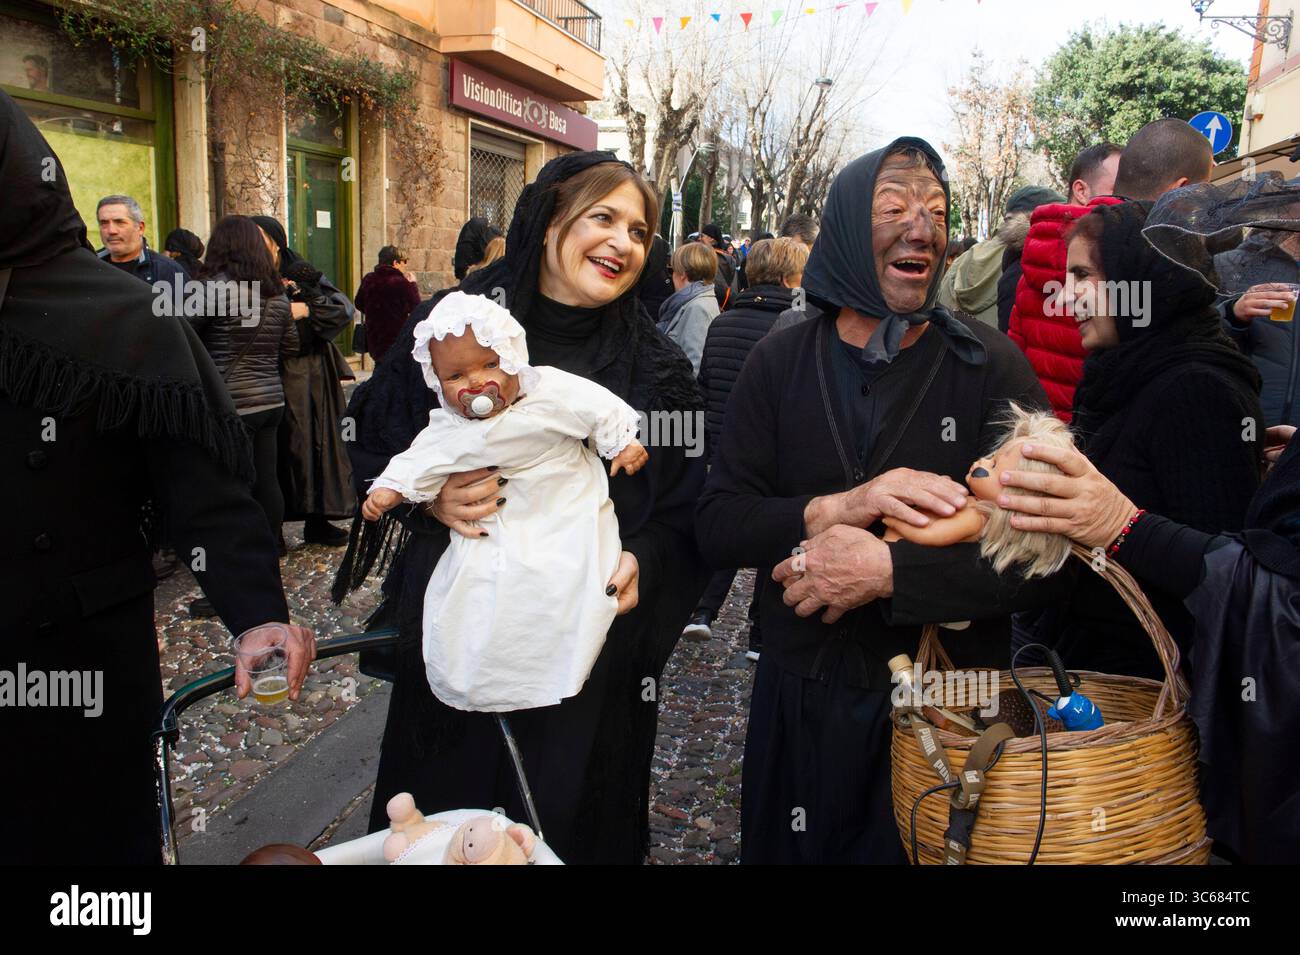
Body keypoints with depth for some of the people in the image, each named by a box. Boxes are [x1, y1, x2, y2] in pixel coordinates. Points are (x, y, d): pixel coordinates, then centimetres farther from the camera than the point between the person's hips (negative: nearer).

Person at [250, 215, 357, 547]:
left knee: (316, 442, 5)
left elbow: (344, 306, -4)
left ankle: (316, 520, 16)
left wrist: (307, 308, -18)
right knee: (279, 448, -3)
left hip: (311, 375, 2)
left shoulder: (302, 274, 6)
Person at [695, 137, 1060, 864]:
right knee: (789, 848, 19)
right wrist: (833, 509, -22)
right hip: (800, 701, 2)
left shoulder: (990, 365, -8)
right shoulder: (780, 362, -2)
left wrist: (888, 572, -25)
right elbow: (717, 526, -6)